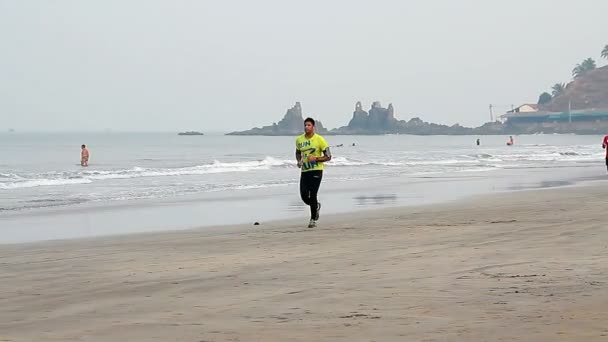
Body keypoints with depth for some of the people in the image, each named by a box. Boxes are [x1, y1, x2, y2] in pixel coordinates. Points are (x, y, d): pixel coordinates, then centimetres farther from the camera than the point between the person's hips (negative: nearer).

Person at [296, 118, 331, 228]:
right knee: (304, 195, -2)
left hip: (316, 170, -5)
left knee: (312, 195, -9)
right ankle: (316, 206, 31)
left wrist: (316, 158, -19)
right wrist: (299, 161, 4)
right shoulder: (299, 140, 6)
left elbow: (328, 157, -5)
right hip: (304, 171, 5)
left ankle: (313, 220, 4)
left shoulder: (319, 139, -7)